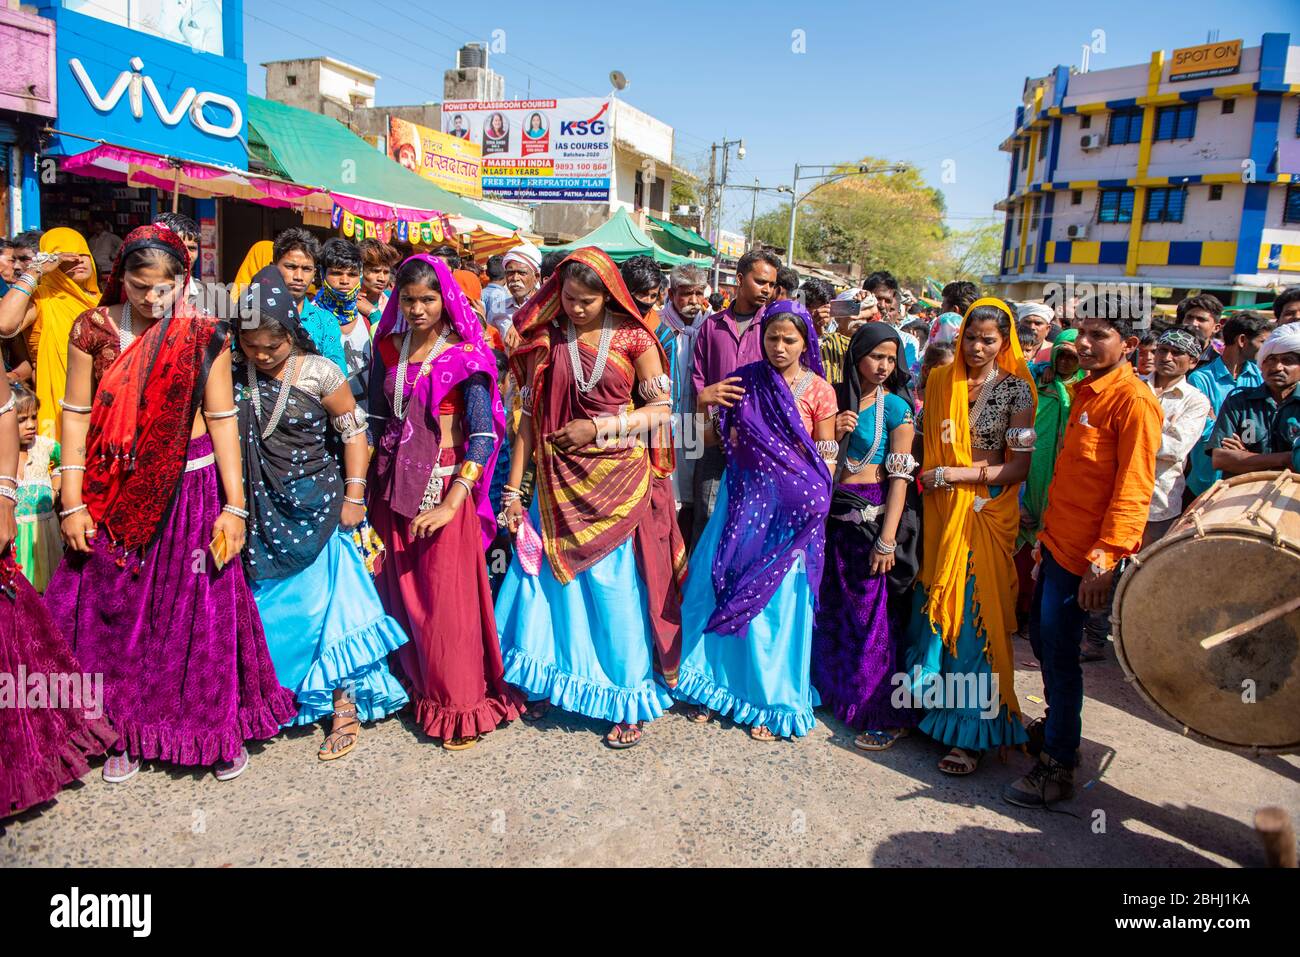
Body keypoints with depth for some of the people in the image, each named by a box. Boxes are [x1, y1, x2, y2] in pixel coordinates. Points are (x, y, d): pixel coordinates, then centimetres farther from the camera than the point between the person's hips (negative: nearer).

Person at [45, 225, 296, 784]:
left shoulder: (204, 336, -4)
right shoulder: (93, 329, -1)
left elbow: (222, 419, -4)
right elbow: (76, 415, 0)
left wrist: (234, 506, -7)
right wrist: (73, 503, -4)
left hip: (190, 486, -1)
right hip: (115, 493, 2)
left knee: (202, 611, 5)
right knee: (114, 612, 10)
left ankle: (221, 728, 24)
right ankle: (128, 732, 29)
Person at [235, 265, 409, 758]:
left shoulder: (318, 372, -9)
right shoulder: (234, 371, 1)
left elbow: (354, 431, -4)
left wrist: (353, 495, -7)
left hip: (314, 506, -3)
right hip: (260, 509, 4)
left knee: (323, 602, -2)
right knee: (264, 604, 10)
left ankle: (344, 707, 9)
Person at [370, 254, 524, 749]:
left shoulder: (466, 354, -8)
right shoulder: (388, 346, 7)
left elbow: (484, 436, -15)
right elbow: (377, 418, 13)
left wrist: (450, 504, -22)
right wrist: (366, 484, 7)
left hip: (444, 484, -4)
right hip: (392, 484, 5)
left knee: (447, 596, -1)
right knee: (402, 591, 10)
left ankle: (459, 705, 15)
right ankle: (416, 685, 30)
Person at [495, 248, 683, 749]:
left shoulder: (632, 338, -3)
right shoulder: (546, 340, 4)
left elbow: (661, 409, -5)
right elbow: (530, 417, 3)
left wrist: (598, 428, -14)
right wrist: (513, 488, 1)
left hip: (620, 482, -3)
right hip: (559, 483, 3)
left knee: (618, 590, 1)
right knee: (551, 581, 10)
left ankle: (630, 700, 18)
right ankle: (549, 680, 31)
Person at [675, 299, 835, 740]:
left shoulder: (819, 390, -1)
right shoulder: (746, 380, 5)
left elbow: (825, 459, 0)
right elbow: (721, 436, 11)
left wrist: (812, 504, -8)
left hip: (791, 508, -2)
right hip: (744, 498, 3)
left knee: (777, 600, 2)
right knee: (719, 588, 4)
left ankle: (771, 699, 19)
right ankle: (715, 684, 23)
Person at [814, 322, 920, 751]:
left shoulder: (896, 406, -5)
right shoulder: (835, 396, 7)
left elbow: (900, 475, -10)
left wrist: (888, 539, -16)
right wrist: (833, 433, -8)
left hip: (873, 515, -5)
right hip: (834, 513, 5)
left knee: (874, 615, 0)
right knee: (834, 608, 14)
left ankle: (886, 716, 14)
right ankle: (837, 690, 34)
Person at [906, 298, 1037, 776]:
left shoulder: (1015, 387, -4)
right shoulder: (941, 381, 7)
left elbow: (1018, 467, -9)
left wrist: (950, 474, -13)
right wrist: (925, 480, -2)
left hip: (987, 513, -3)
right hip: (941, 512, 4)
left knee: (975, 613, -1)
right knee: (934, 607, 7)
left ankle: (973, 731, 11)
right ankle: (927, 701, 23)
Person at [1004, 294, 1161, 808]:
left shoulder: (1134, 400, -14)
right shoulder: (1085, 390, 13)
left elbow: (1132, 490, -19)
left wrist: (1104, 559, -22)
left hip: (1085, 553, -8)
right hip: (1056, 541, 8)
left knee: (1059, 654, -1)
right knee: (1042, 639, 19)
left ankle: (1058, 768, 13)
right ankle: (1055, 723, 39)